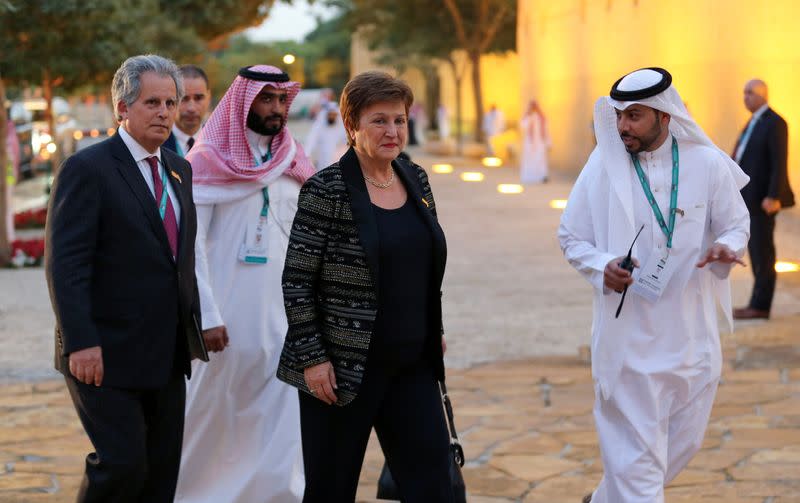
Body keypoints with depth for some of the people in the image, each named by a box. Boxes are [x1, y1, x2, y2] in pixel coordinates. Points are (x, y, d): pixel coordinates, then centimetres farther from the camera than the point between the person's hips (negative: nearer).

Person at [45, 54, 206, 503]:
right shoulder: (88, 169, -10)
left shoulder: (179, 170, 14)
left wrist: (194, 327, 15)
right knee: (123, 465, -11)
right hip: (107, 356, -7)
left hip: (167, 356, 7)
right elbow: (65, 264, -15)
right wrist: (80, 343, -21)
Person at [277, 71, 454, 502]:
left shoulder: (416, 180, 7)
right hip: (343, 366, -5)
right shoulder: (326, 190, -11)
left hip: (412, 364, 6)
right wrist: (311, 357, -14)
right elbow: (296, 281, -11)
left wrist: (434, 331, 18)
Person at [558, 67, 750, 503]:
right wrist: (602, 267, -20)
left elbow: (736, 223, 8)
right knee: (636, 446, -4)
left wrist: (726, 247, -16)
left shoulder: (708, 164, -4)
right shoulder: (603, 166, -7)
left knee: (684, 439, 16)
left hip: (690, 331, 3)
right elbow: (570, 236, 1)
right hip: (627, 332, -3)